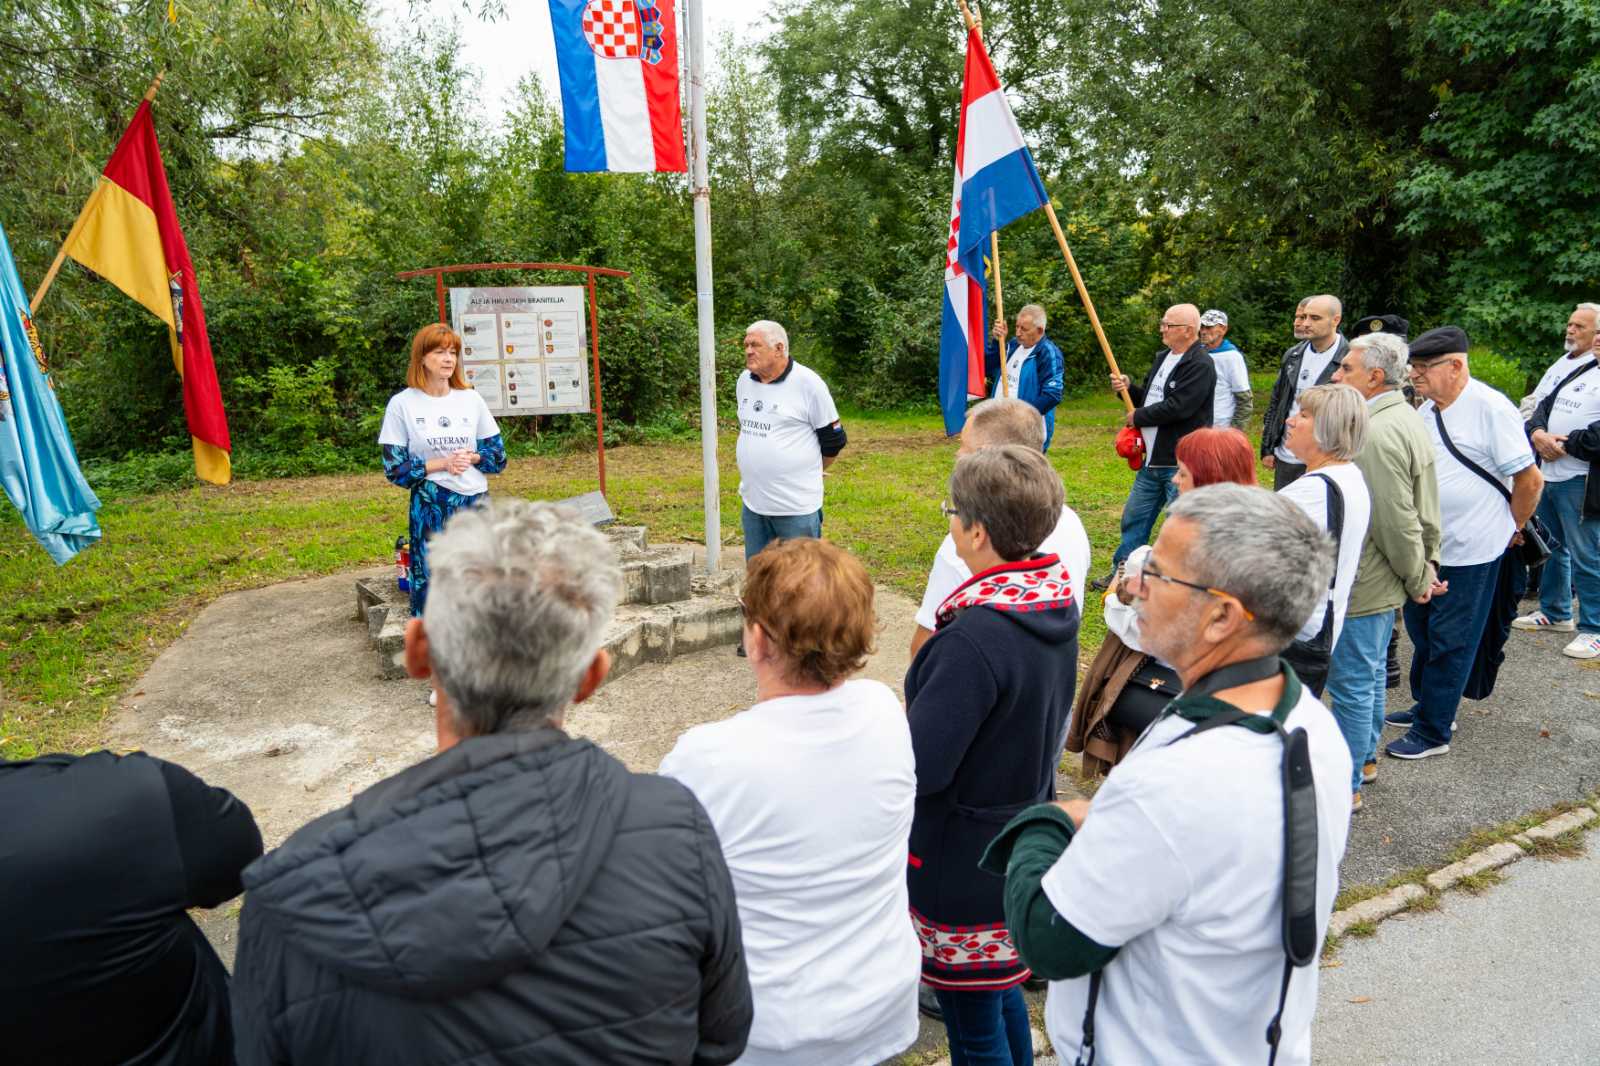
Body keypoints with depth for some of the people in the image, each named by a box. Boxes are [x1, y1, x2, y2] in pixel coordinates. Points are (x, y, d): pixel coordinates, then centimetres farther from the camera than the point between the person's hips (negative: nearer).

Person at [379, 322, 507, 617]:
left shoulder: (471, 399, 4)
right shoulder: (402, 404, -4)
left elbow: (498, 455, 8)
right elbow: (395, 468, -5)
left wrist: (472, 457, -10)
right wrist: (441, 463, -15)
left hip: (475, 502, 3)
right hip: (430, 508, -2)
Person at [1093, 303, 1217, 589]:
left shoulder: (1200, 365, -16)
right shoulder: (1163, 357, 14)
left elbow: (1176, 407, -25)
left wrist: (1138, 416, -12)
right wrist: (1129, 388, 2)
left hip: (1181, 463, -9)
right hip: (1153, 458, 9)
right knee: (1134, 517, 16)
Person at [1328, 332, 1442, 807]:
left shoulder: (1378, 433, -25)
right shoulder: (1406, 418, 9)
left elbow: (1397, 520, -23)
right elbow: (1425, 506, 14)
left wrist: (1417, 577, -11)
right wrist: (1426, 564, 15)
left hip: (1364, 586, -11)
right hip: (1385, 581, 11)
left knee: (1352, 683, 1)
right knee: (1372, 671, 22)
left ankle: (1346, 785, 13)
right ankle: (1365, 757, 39)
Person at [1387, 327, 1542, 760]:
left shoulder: (1491, 408, -17)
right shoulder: (1425, 410, 5)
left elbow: (1529, 479, -14)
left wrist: (1512, 530, -3)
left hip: (1470, 550, -7)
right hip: (1426, 546, 7)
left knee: (1450, 642, 3)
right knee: (1421, 628, 18)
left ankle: (1433, 732, 15)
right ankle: (1427, 707, 37)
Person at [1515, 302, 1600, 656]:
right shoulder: (1559, 366, 13)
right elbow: (1536, 407, 14)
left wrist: (1564, 445, -16)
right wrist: (1538, 434, -4)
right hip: (1547, 473, 8)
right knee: (1552, 547, 20)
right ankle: (1555, 613, 35)